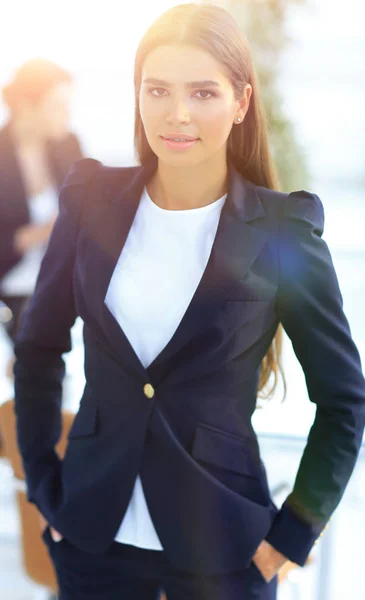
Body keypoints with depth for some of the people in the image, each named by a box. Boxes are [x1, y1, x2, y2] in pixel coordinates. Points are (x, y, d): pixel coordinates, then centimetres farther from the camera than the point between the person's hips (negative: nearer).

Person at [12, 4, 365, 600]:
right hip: (93, 531, 2)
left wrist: (296, 529, -5)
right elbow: (38, 346, 7)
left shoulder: (283, 232, -11)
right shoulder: (91, 201, -4)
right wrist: (43, 482, 5)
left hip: (220, 548, -2)